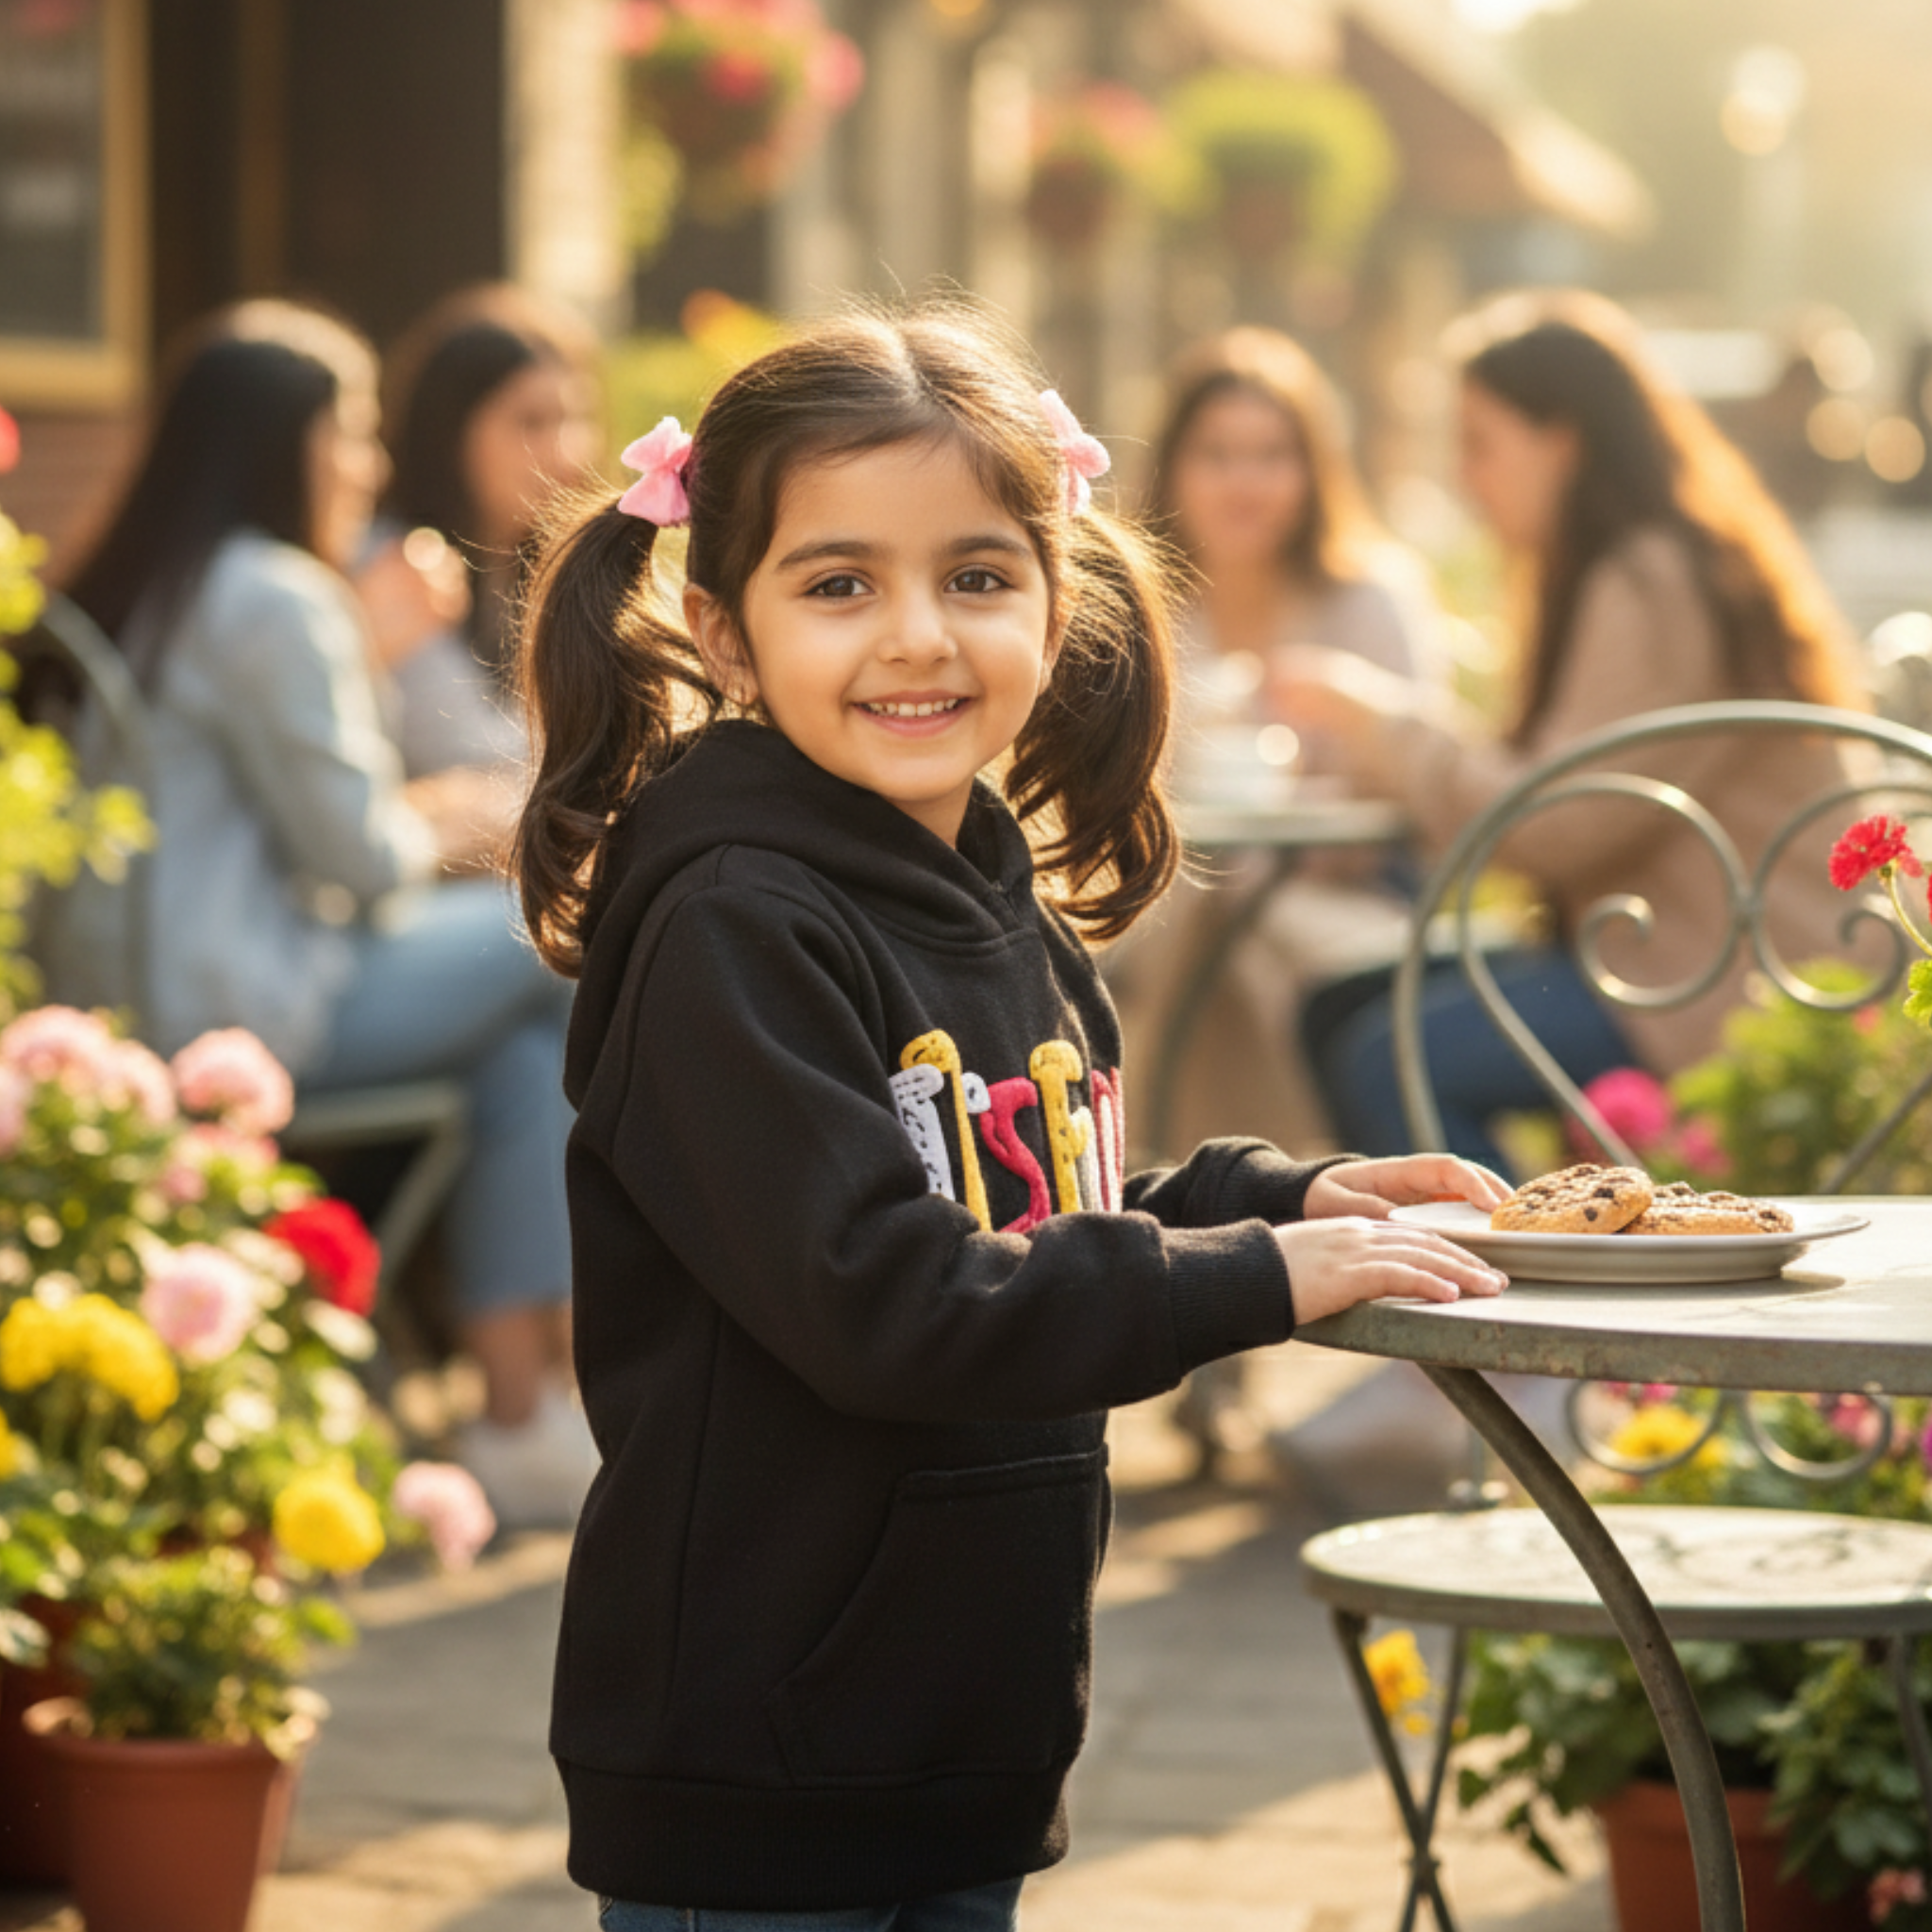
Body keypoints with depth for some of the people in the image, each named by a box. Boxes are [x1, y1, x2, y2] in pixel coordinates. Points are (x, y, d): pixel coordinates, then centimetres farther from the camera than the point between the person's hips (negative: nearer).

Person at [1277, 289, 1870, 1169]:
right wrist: (1381, 738, 6)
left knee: (1389, 1061, -23)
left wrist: (1381, 717, -9)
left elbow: (1554, 827, -20)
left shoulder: (1652, 587, -15)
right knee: (1337, 1015, 3)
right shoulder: (1638, 570, 16)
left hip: (1737, 979, -11)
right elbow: (1571, 787, 14)